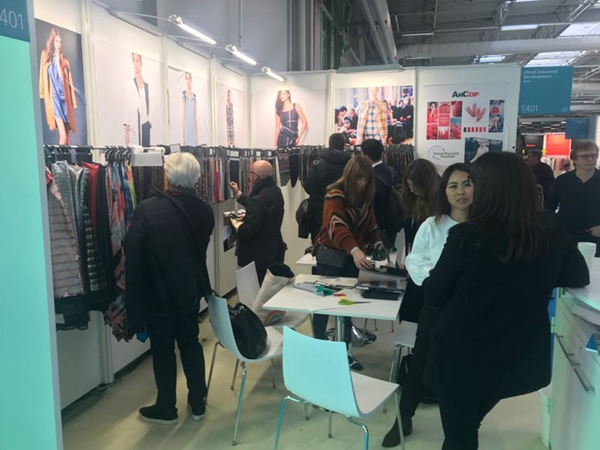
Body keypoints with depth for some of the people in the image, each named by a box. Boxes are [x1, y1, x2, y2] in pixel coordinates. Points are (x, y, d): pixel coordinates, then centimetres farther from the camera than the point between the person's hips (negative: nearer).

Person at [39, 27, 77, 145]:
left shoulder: (65, 61, 15)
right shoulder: (46, 55, 9)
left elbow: (69, 81, 12)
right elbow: (44, 76, 5)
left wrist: (73, 101, 7)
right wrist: (43, 94, -4)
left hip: (64, 95, 4)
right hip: (54, 95, -4)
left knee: (66, 136, 2)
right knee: (63, 136, -19)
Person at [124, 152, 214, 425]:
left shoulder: (147, 210, -20)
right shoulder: (204, 210, -8)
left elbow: (134, 259, -15)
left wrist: (134, 305, -6)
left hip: (158, 293, -4)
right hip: (190, 290, 4)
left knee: (162, 350, 12)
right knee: (191, 344, 18)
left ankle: (166, 409, 29)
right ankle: (198, 404, 30)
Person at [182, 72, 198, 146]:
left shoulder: (194, 96, 13)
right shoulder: (183, 94, -1)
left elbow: (196, 116, 13)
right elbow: (183, 114, -6)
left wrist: (197, 133, 9)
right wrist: (183, 134, -11)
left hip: (193, 128, 5)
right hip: (187, 128, -5)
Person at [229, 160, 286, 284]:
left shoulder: (258, 199, -27)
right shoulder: (275, 191, 2)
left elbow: (249, 231, -27)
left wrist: (236, 224, -7)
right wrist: (238, 193, 23)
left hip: (258, 256, -9)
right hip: (274, 250, 9)